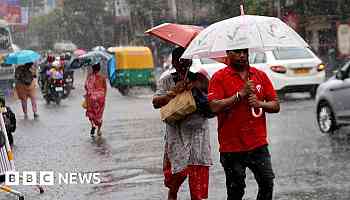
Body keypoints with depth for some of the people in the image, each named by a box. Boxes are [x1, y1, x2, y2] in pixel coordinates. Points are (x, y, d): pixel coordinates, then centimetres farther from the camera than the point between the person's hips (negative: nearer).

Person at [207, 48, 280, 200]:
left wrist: (260, 103, -11)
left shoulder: (260, 75, 9)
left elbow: (276, 106, 9)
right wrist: (241, 94, -16)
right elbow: (214, 107, -16)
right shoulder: (219, 77, -2)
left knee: (267, 184, -1)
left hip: (258, 144, 3)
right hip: (232, 147, -3)